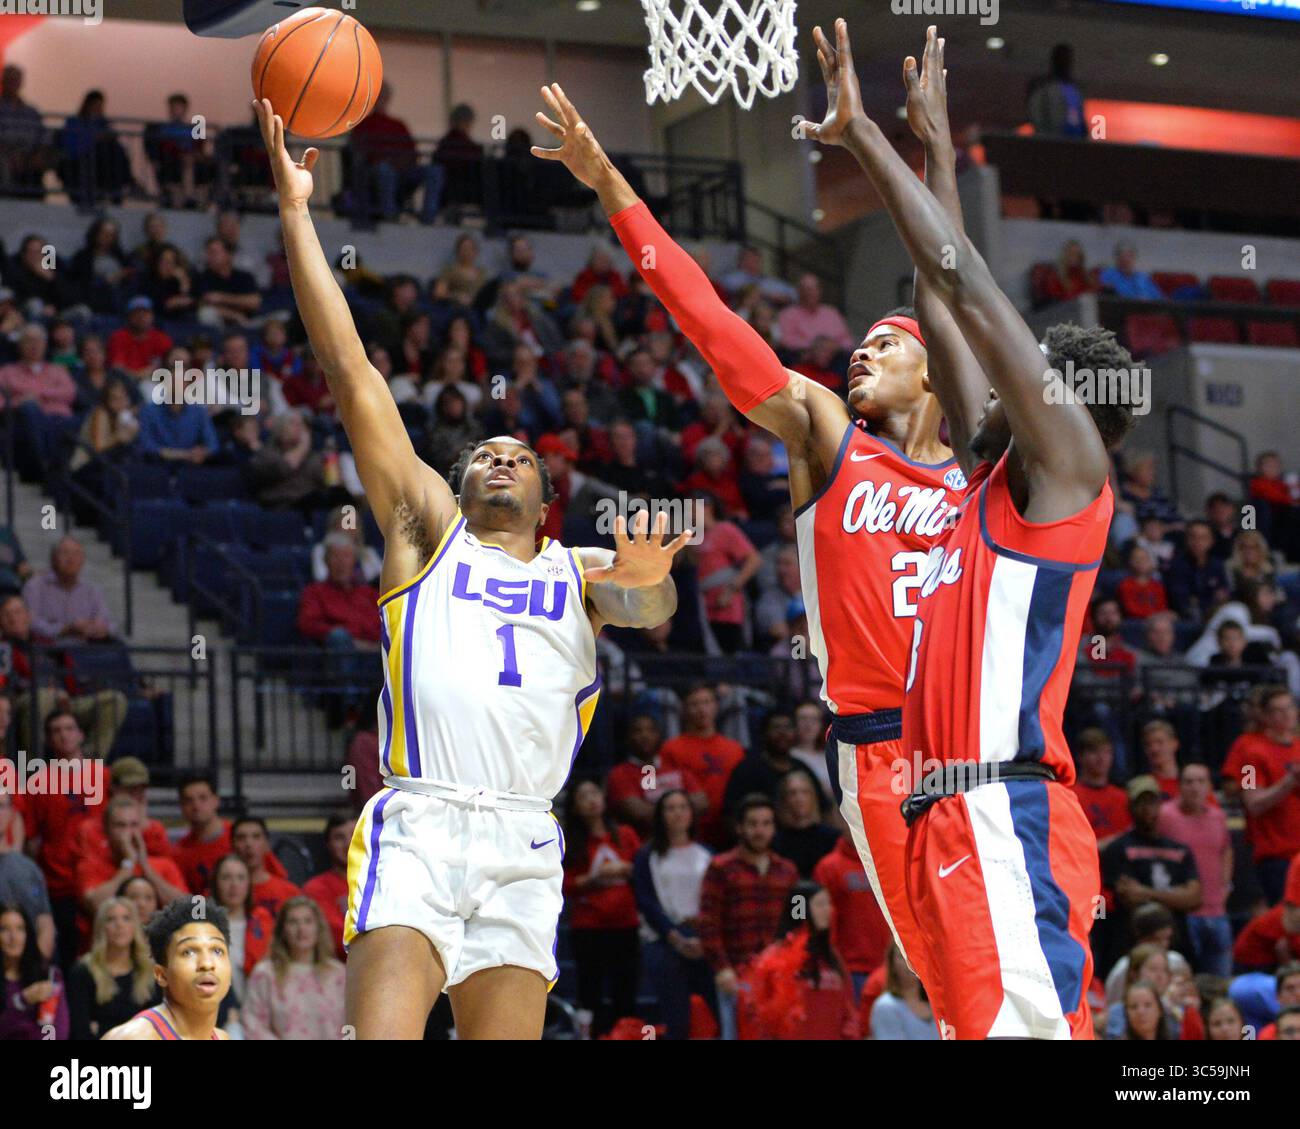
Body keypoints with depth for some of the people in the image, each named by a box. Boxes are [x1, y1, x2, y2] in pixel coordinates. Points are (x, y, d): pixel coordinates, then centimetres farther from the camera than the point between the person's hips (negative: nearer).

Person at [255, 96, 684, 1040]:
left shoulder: (582, 571, 24)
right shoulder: (429, 528, 20)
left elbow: (649, 609, 1)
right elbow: (349, 369, 15)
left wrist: (647, 576, -25)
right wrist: (296, 211, 10)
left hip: (524, 843, 2)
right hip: (418, 823, -2)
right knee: (381, 1035, -20)